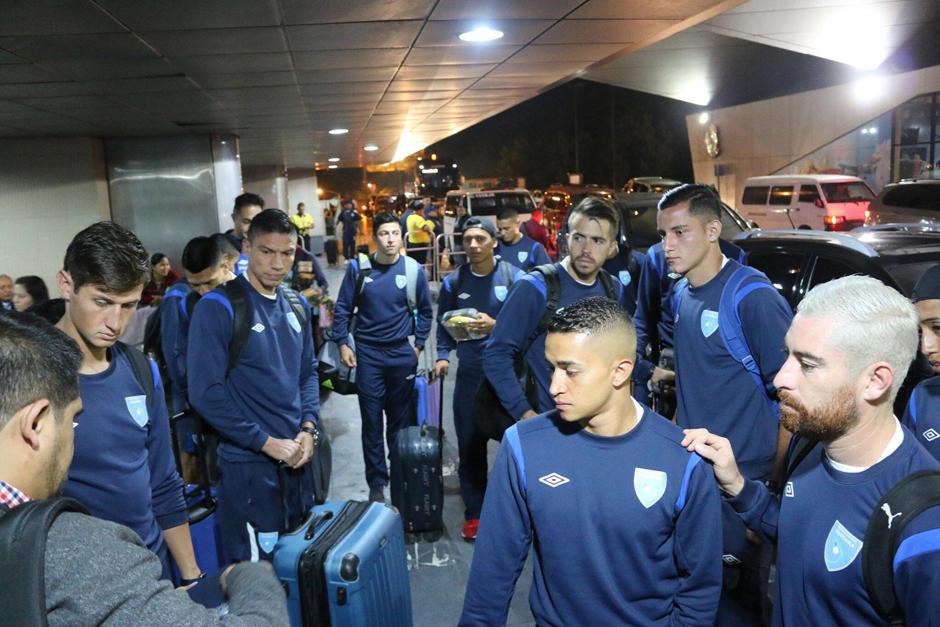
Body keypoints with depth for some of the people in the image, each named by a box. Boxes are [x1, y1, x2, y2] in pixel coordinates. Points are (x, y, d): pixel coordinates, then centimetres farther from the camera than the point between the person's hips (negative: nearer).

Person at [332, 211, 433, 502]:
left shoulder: (413, 270, -2)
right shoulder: (358, 267, -4)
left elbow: (425, 310, 9)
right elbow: (342, 308, 4)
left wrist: (418, 345, 4)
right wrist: (342, 344, -1)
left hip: (402, 354, 1)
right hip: (368, 354, 0)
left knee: (400, 419, 11)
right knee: (372, 421, 4)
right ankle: (376, 482, 15)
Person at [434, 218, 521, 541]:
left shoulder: (514, 277, -5)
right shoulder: (453, 281, 4)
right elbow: (444, 323, 14)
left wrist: (496, 326, -19)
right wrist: (442, 355, 0)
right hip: (470, 372, 2)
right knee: (469, 443, 6)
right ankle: (474, 512, 21)